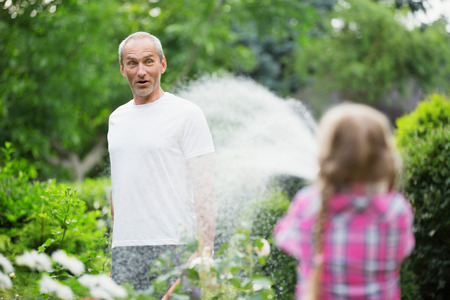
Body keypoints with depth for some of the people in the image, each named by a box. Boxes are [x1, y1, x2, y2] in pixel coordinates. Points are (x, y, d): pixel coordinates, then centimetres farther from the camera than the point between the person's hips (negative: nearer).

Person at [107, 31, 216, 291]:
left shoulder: (187, 114, -3)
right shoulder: (117, 118, 17)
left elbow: (204, 188, -7)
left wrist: (204, 249, -15)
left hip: (173, 247, -5)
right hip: (124, 249, 6)